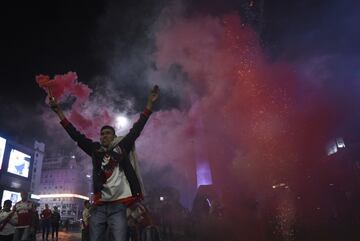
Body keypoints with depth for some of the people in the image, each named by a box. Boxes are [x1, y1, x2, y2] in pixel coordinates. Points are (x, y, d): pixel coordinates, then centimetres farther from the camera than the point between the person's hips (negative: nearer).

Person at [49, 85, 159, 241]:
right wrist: (59, 112, 13)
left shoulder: (122, 147, 8)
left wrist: (149, 104, -1)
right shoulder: (95, 150, 14)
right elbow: (76, 135, 14)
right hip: (99, 205, 3)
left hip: (118, 205, -3)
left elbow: (136, 130, 3)